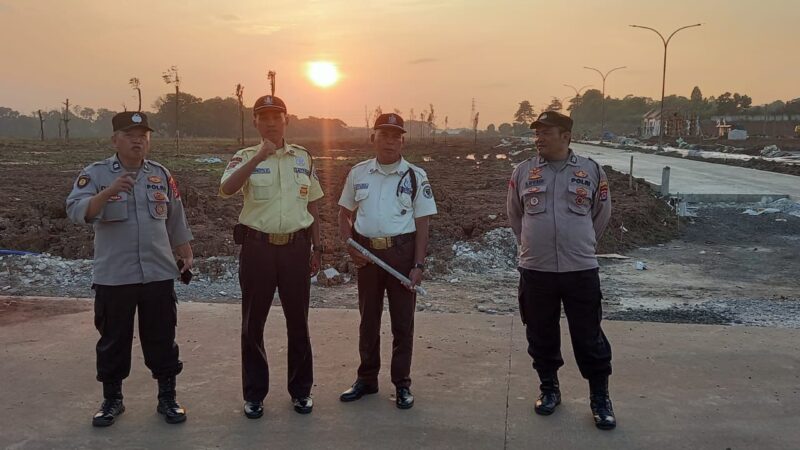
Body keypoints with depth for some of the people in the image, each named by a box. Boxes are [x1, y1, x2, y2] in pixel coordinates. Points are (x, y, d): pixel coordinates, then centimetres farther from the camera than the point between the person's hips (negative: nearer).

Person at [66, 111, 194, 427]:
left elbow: (176, 220, 14)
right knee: (113, 340, 9)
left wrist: (186, 255, 11)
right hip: (113, 276, -2)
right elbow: (76, 212, -18)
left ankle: (167, 398, 20)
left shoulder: (162, 175, 8)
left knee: (162, 339, 8)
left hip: (158, 273, 2)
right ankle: (112, 400, 26)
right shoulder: (95, 174, -2)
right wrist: (109, 191, -31)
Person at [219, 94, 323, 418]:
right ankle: (254, 394, 22)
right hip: (257, 247, -1)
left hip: (296, 247, 2)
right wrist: (259, 156, -29)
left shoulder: (304, 158, 8)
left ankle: (301, 390, 26)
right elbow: (226, 190, -21)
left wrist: (316, 248, 11)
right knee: (253, 323, 7)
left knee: (298, 321, 10)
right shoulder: (245, 157, 0)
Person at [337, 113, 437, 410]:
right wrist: (350, 246, -3)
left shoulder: (415, 176, -2)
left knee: (403, 321, 5)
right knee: (368, 319, 13)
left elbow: (422, 224, -2)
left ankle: (402, 384, 19)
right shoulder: (358, 173, 5)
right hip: (367, 252, 3)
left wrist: (418, 265, -9)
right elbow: (344, 215, 13)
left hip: (402, 251, -2)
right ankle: (367, 379, 28)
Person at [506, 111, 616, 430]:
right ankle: (549, 388, 31)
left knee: (589, 337, 5)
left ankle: (600, 398, 20)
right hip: (535, 270, 2)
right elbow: (515, 216, 14)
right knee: (541, 335, 12)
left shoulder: (591, 171, 0)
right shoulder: (522, 172, 2)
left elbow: (601, 215, 12)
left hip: (581, 269, -1)